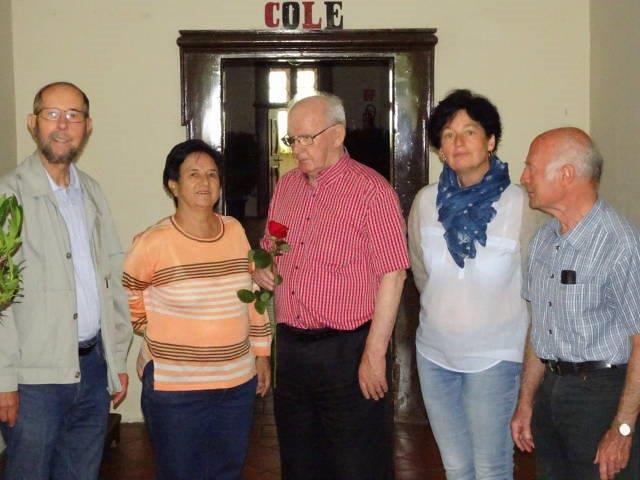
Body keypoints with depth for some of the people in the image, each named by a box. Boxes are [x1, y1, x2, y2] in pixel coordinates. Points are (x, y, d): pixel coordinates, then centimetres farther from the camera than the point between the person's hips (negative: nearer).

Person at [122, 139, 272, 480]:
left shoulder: (235, 231, 2)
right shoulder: (154, 243, -14)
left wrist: (261, 351, 13)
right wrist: (154, 335, -1)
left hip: (238, 383, 5)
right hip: (175, 388, -4)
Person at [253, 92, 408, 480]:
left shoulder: (371, 190, -12)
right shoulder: (286, 186, 10)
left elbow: (392, 275, -15)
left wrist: (375, 353, -17)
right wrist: (260, 268, 1)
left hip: (348, 349, -7)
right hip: (291, 346, 7)